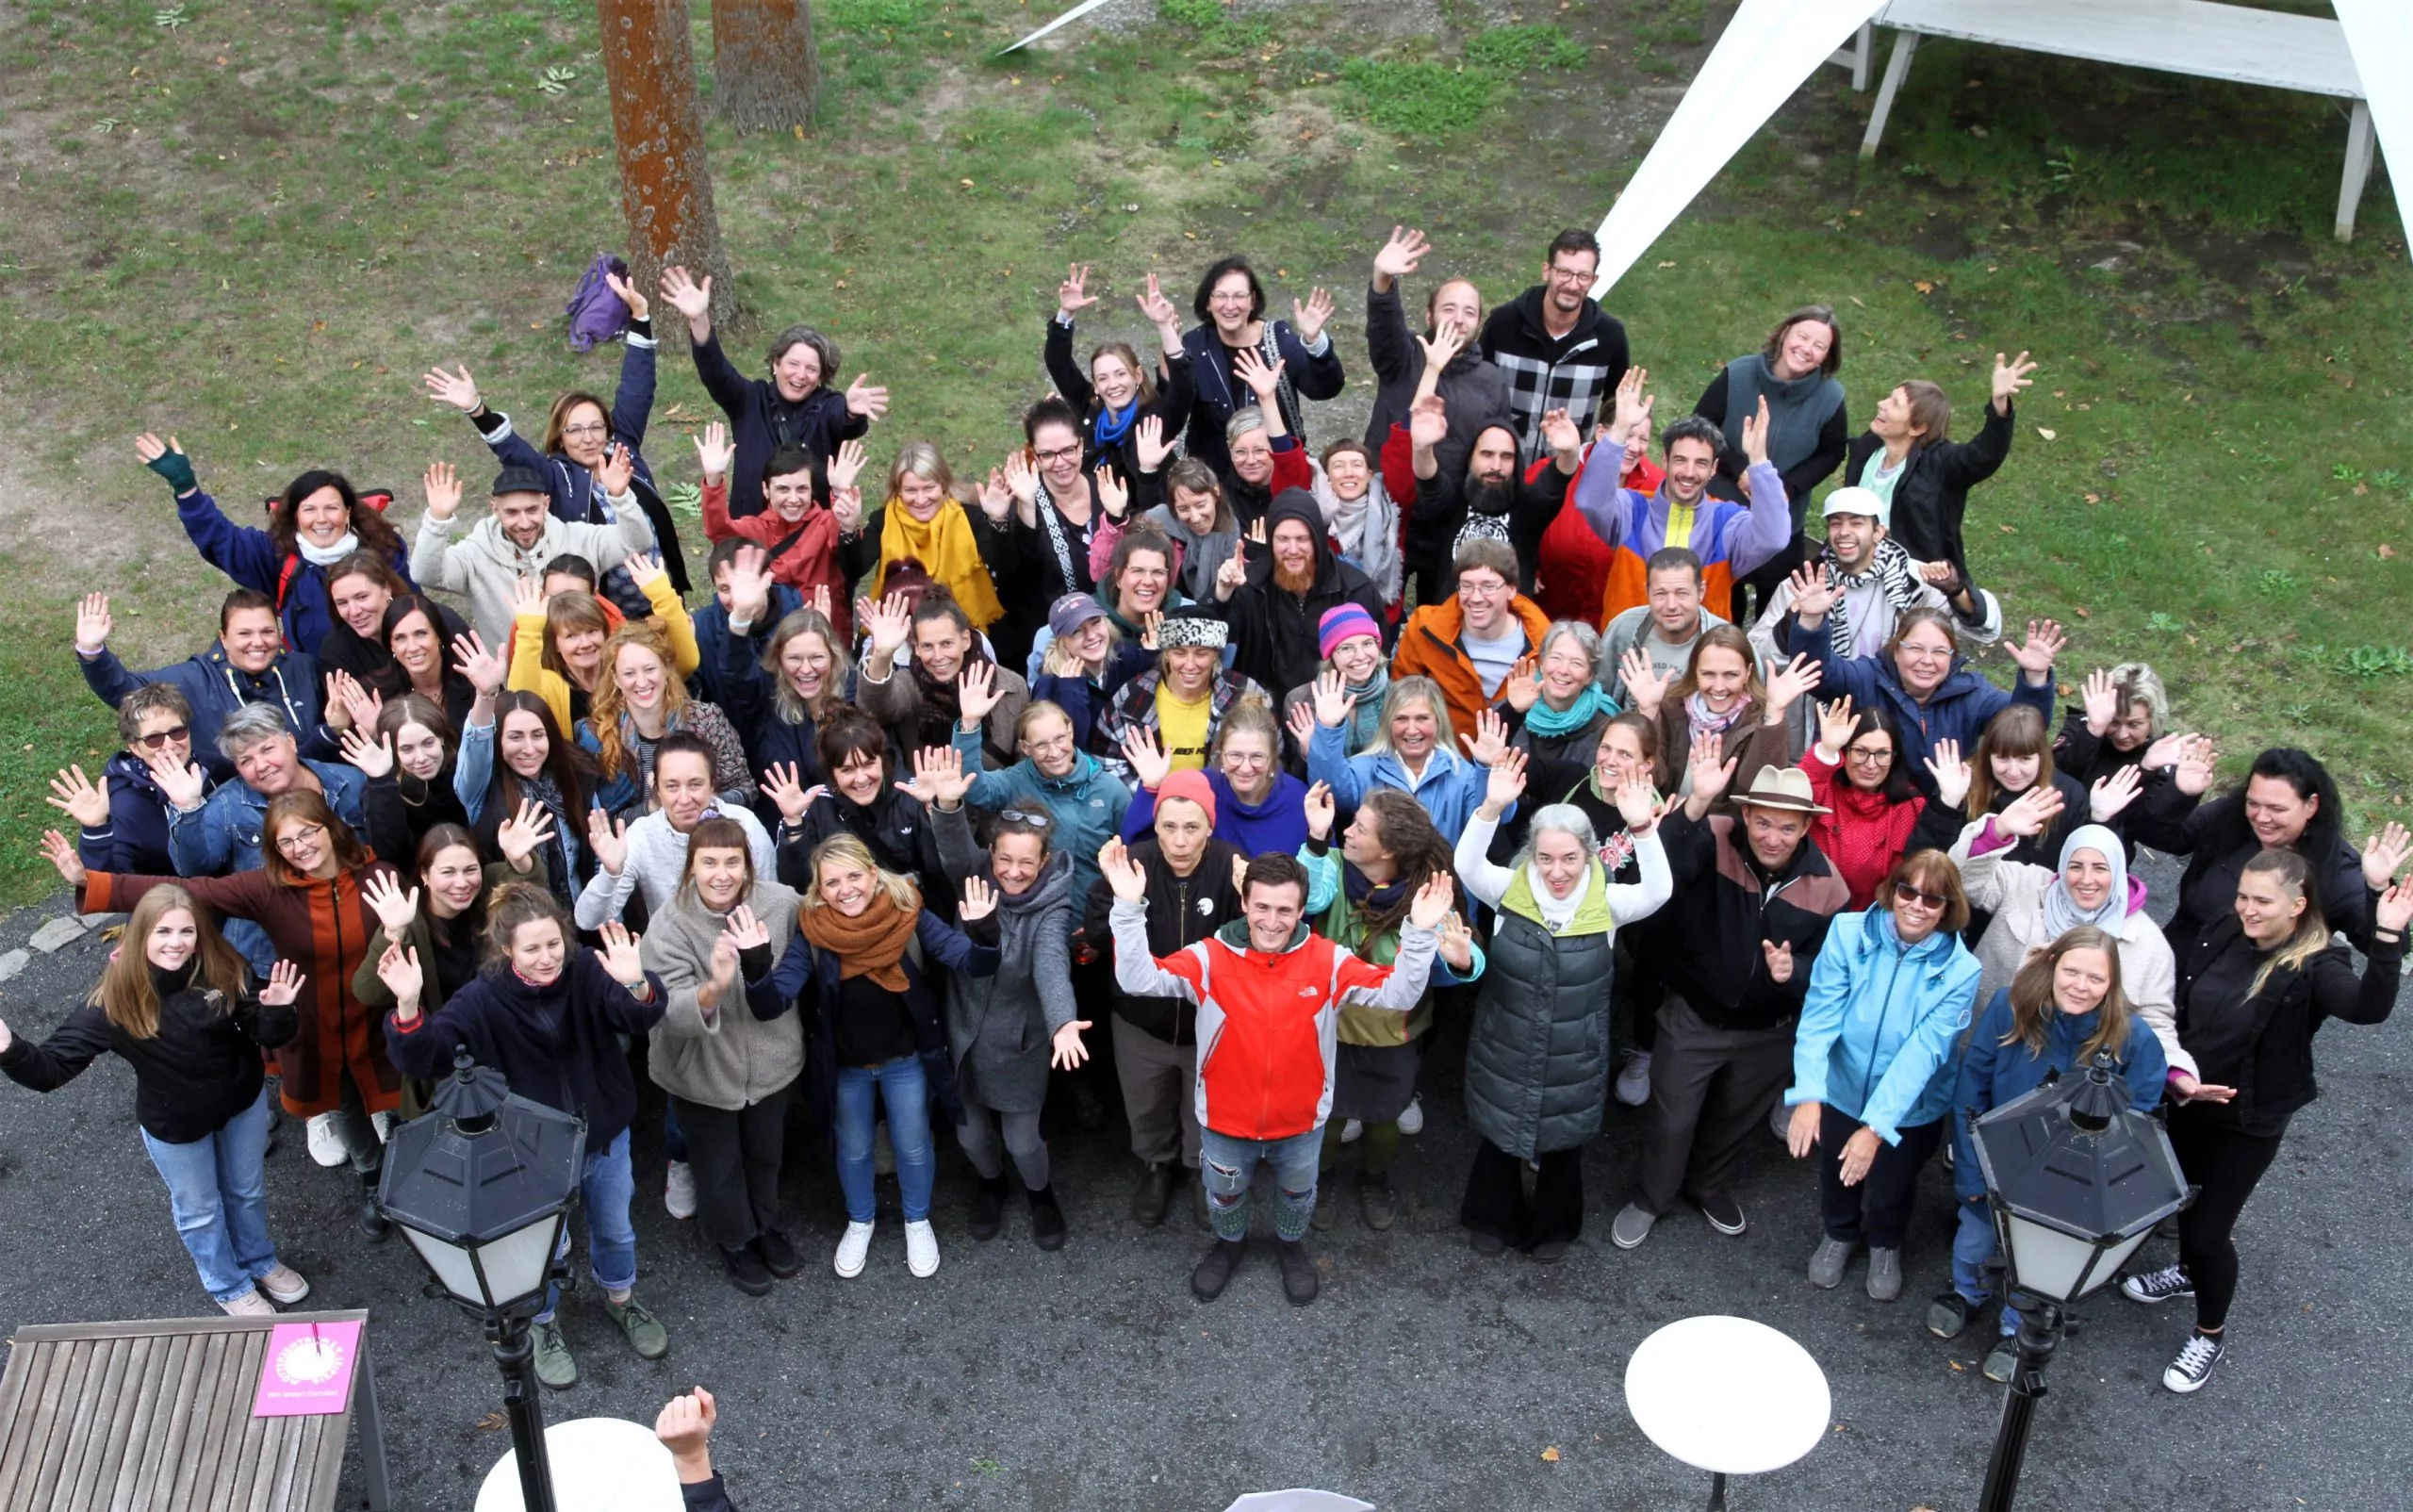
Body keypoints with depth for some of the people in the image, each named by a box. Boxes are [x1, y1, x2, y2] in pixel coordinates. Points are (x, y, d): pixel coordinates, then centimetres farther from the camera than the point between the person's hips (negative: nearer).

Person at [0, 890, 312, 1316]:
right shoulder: (115, 1000, -28)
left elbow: (266, 1036, -16)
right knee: (199, 1209, 22)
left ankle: (261, 1262, 57)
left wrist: (276, 1011, -39)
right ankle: (230, 1286, 50)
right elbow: (51, 1067, -28)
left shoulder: (224, 971, -23)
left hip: (243, 1101, 2)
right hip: (173, 1123, -2)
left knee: (247, 1190, 27)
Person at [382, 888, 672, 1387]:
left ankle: (621, 1300, 54)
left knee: (616, 1230, 24)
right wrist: (408, 1007, -47)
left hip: (604, 1134, 2)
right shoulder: (483, 1000, -22)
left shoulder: (588, 972, -21)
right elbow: (426, 1057, -28)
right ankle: (542, 1326, 46)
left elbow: (639, 1016, -33)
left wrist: (636, 985, -57)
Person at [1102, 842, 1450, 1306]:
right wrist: (1129, 908, -45)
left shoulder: (1328, 961, -19)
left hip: (1301, 1122, 1)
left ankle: (1292, 1246, 61)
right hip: (1225, 1121, 0)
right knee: (1224, 1195, 27)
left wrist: (1419, 934, -40)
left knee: (1297, 1194, 29)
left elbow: (1397, 994, -25)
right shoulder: (1211, 958, -21)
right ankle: (1230, 1244, 60)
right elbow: (1139, 980, -32)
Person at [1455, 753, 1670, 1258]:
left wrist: (1642, 829, -47)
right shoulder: (1510, 891, -14)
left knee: (1563, 1142, 21)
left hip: (1573, 1056, 0)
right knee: (1500, 1137, 19)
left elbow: (1658, 891, -31)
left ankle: (1553, 1227, 46)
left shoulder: (1606, 902, -14)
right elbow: (1466, 866, -31)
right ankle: (1493, 1218, 46)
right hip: (1506, 1048, 0)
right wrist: (1492, 809, -48)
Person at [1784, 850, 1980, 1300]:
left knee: (1891, 1187, 22)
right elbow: (1819, 1015, -25)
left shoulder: (1959, 970, -22)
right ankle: (1839, 1233, 57)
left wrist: (1876, 1127, -33)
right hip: (1840, 1094, 1)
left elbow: (1923, 1052, -27)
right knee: (1837, 1175, 25)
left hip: (1910, 1111, 0)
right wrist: (1807, 1095, -34)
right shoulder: (1848, 933, -22)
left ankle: (1885, 1245, 56)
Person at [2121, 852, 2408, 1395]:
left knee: (2208, 1227, 1)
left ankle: (2211, 1335, 26)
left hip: (2249, 1122, -6)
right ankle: (2189, 1271, 57)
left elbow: (2369, 1008, -44)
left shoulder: (2316, 965, -23)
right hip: (2187, 1102, 6)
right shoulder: (2221, 935, -9)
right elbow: (2178, 1004, 5)